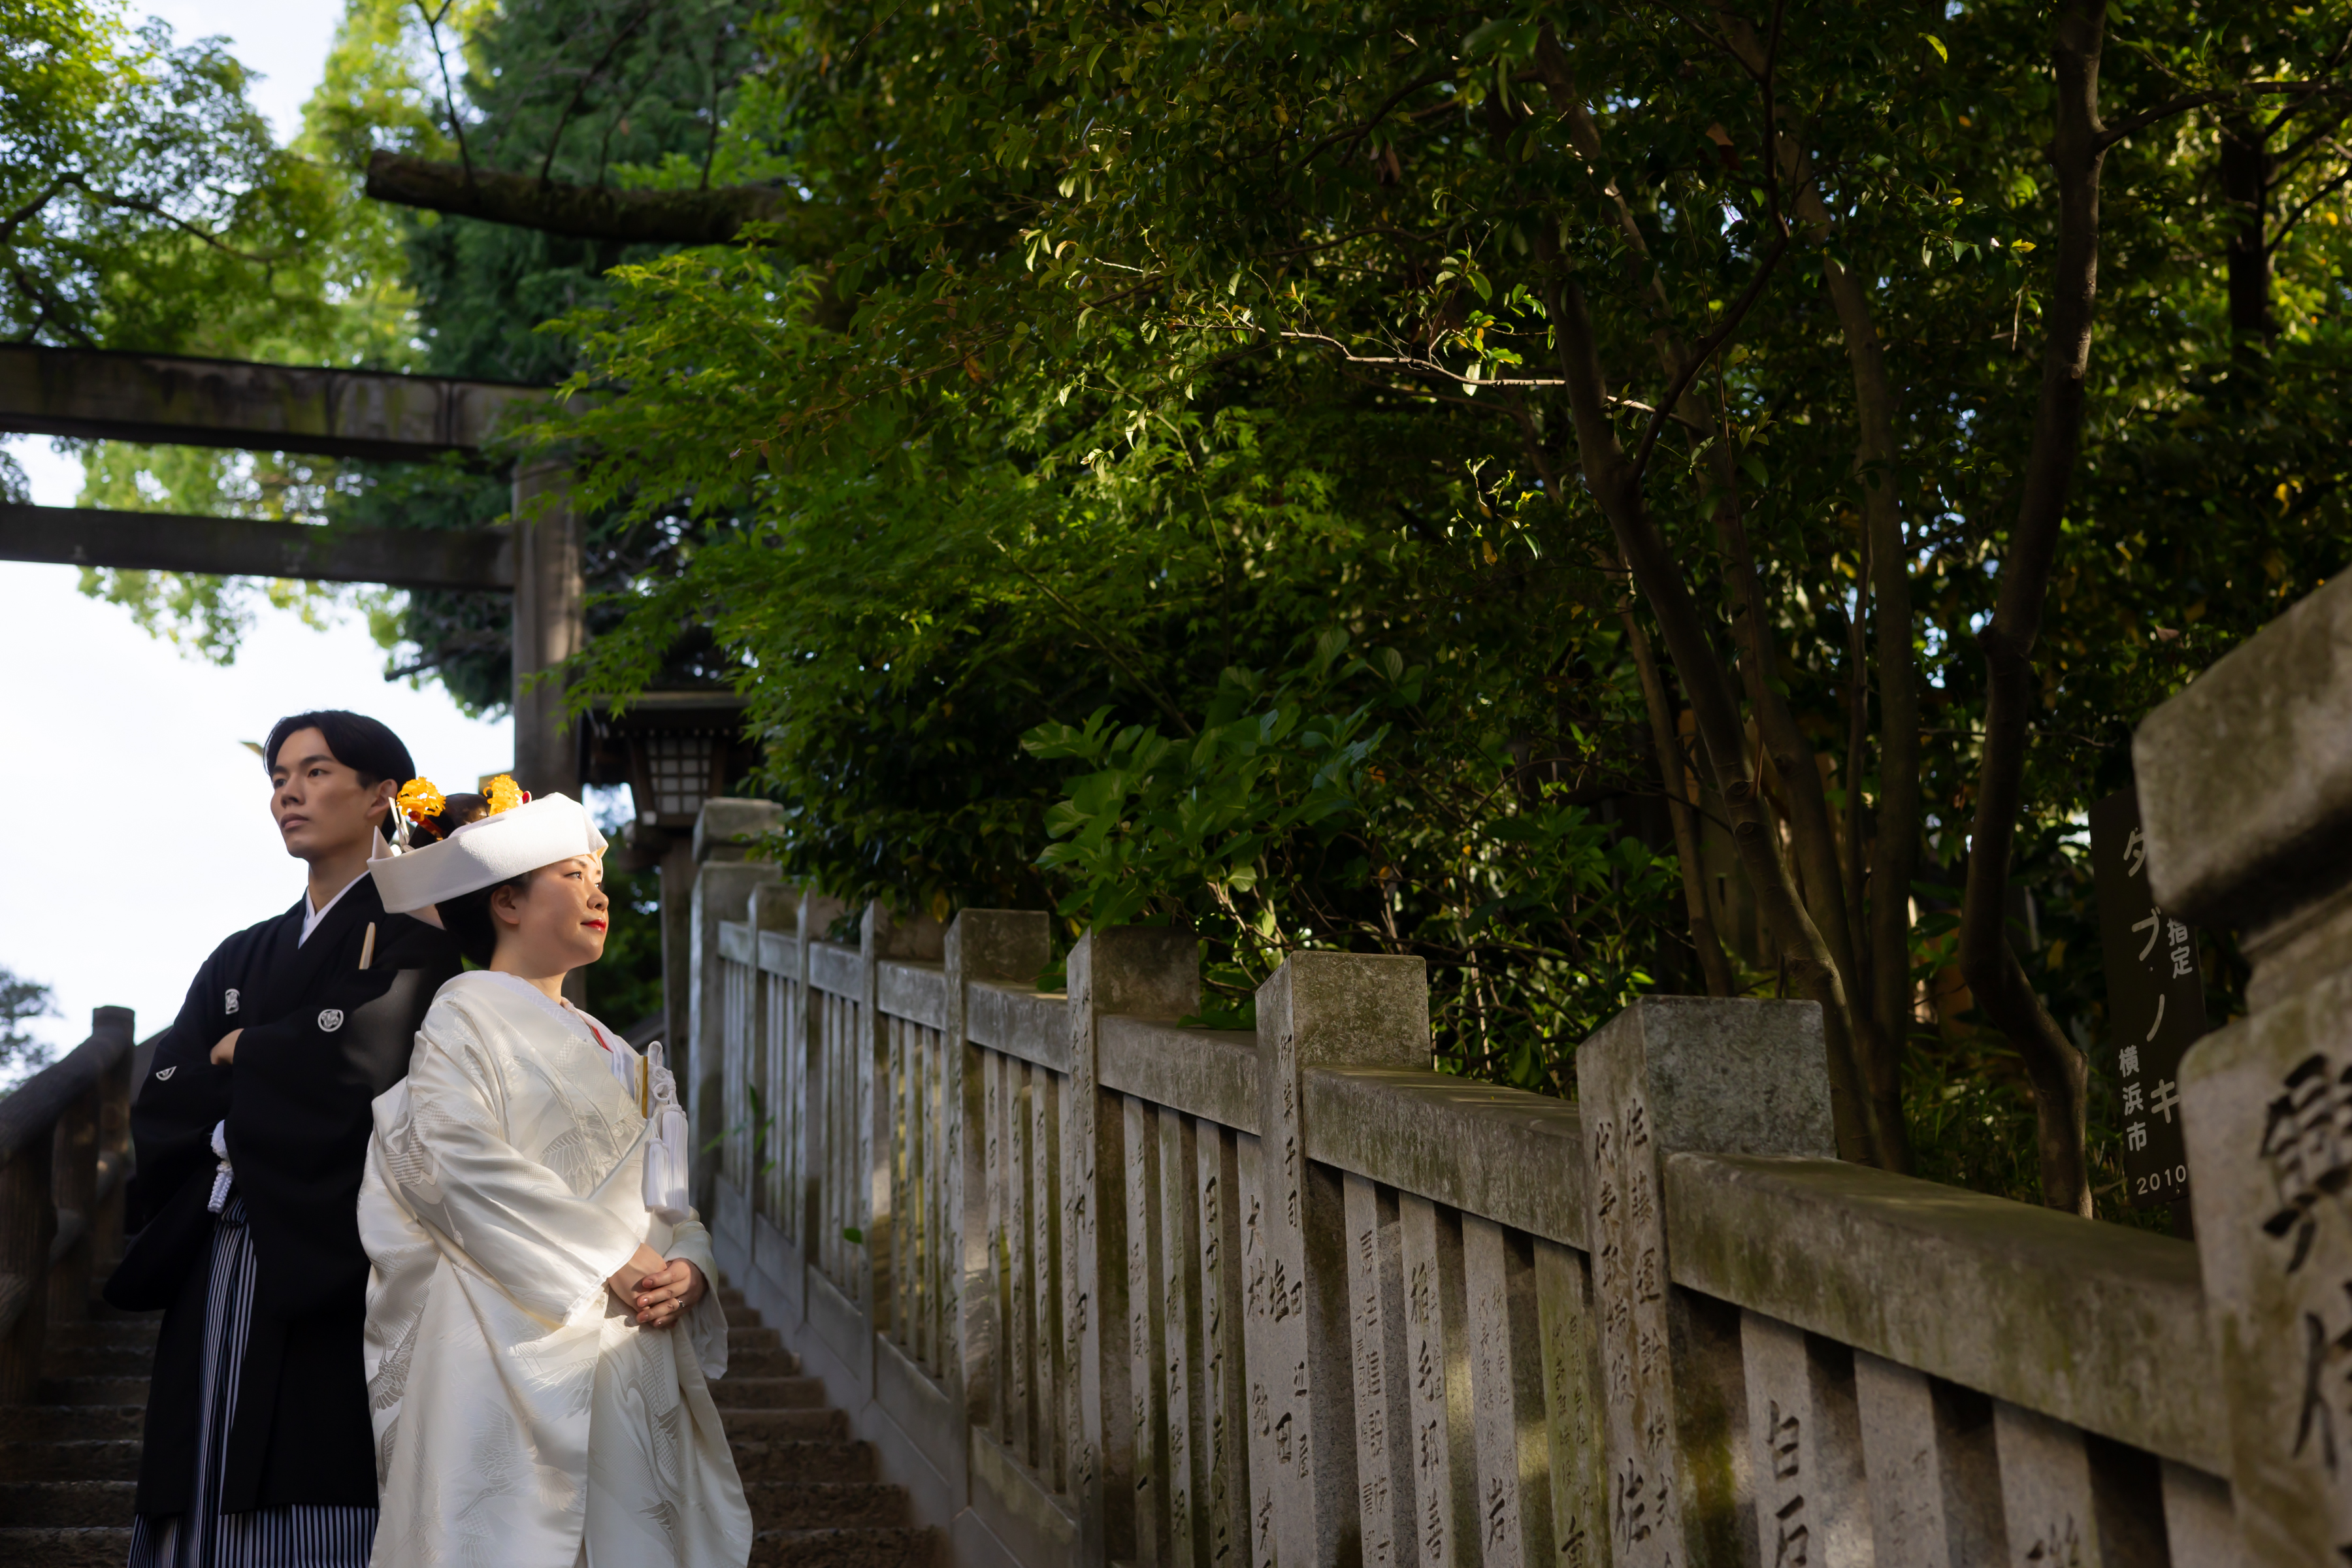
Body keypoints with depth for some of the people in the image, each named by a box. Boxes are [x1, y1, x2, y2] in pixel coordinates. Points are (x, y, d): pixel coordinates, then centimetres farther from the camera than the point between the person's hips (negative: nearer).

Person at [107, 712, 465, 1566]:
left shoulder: (409, 937, 1)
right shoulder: (241, 959, 20)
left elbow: (372, 1057, -16)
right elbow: (160, 1104, 10)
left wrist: (243, 1053, 0)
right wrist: (235, 1140, -11)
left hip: (333, 1274, -6)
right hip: (222, 1277, 6)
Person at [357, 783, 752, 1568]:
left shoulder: (606, 1050, 20)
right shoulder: (461, 1019, -2)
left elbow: (668, 1196, 17)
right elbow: (462, 1165, -18)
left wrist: (687, 1266, -5)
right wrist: (612, 1260, -17)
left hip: (634, 1356, 7)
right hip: (514, 1359, -7)